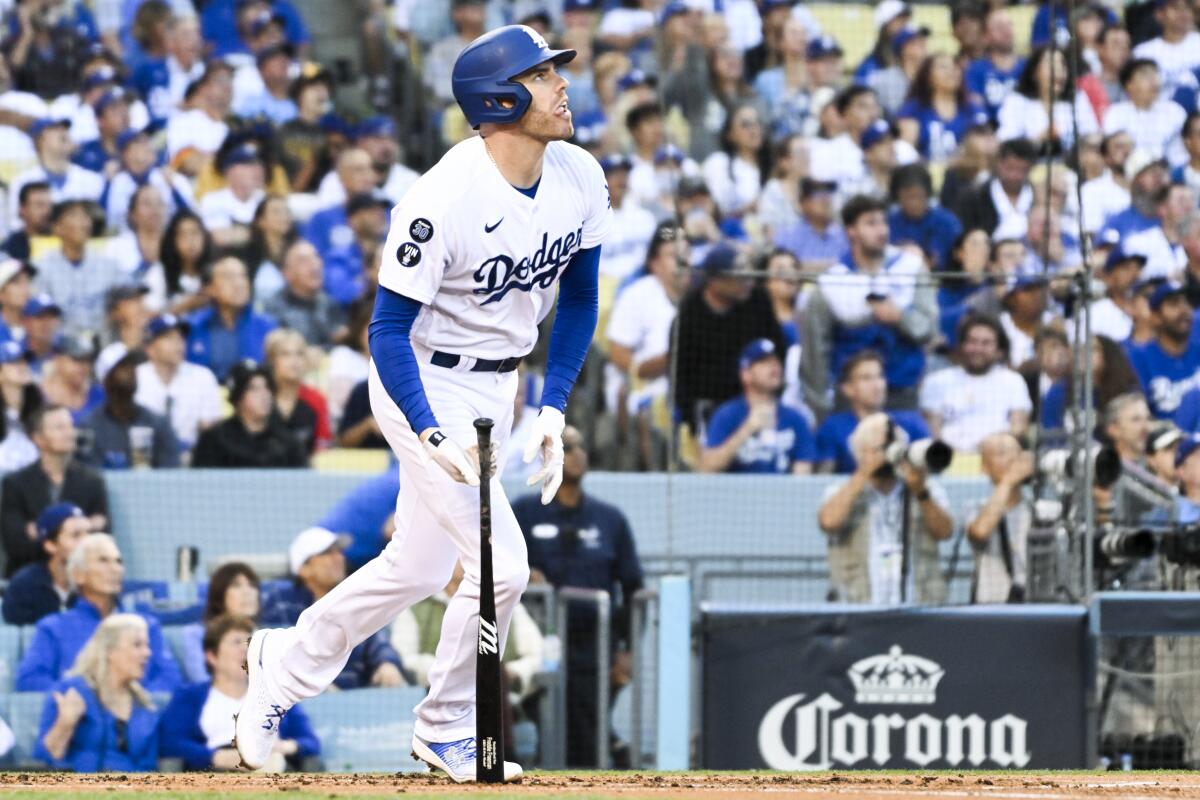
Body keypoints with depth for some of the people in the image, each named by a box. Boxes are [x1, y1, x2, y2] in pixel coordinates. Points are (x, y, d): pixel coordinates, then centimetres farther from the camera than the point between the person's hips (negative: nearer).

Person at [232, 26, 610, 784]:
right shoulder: (443, 201, -27)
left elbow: (579, 296, 8)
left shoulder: (580, 179, -6)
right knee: (502, 564, -12)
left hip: (496, 388, 7)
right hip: (426, 388, -7)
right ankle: (449, 732, 8)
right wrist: (434, 436, -33)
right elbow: (389, 329, -22)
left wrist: (553, 409, 0)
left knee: (421, 566, 12)